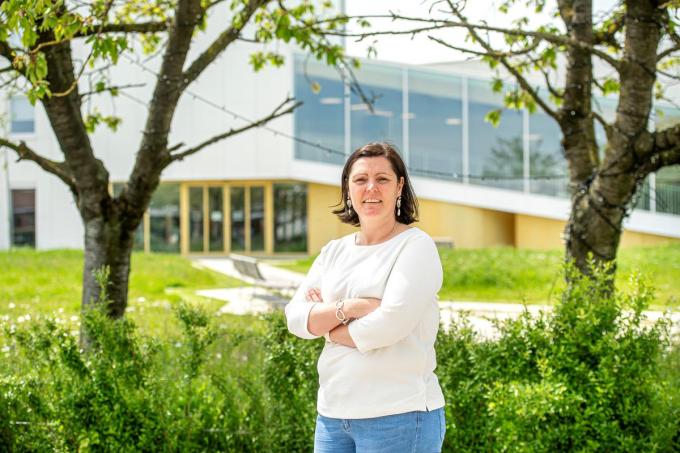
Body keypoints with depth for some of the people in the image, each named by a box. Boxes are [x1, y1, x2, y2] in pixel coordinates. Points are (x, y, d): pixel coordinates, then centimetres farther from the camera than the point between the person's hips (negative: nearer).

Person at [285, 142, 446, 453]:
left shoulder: (416, 246, -6)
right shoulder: (334, 252, 12)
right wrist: (350, 307, -14)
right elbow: (295, 318, 2)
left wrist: (326, 325, -2)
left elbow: (389, 325, -17)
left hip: (398, 415, -6)